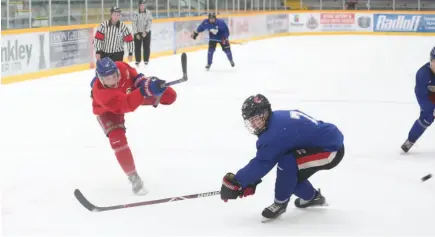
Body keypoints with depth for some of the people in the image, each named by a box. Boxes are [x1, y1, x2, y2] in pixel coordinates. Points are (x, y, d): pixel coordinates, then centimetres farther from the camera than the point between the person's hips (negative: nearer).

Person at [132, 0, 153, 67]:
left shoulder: (148, 13, -8)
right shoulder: (135, 14, -10)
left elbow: (149, 23, -9)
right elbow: (134, 24, -8)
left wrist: (146, 32, -17)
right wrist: (136, 33, -11)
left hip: (146, 32, 0)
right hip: (137, 32, 0)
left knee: (147, 47, 3)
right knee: (137, 47, 2)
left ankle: (146, 61, 14)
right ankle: (137, 61, 13)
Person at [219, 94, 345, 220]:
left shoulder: (276, 131, -25)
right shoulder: (278, 118, 3)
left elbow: (262, 162, -21)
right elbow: (262, 159, 10)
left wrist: (235, 182, -14)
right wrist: (250, 182, 6)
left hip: (331, 150, -10)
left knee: (286, 164, -24)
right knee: (289, 175, 11)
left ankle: (281, 202, -3)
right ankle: (312, 196, 34)